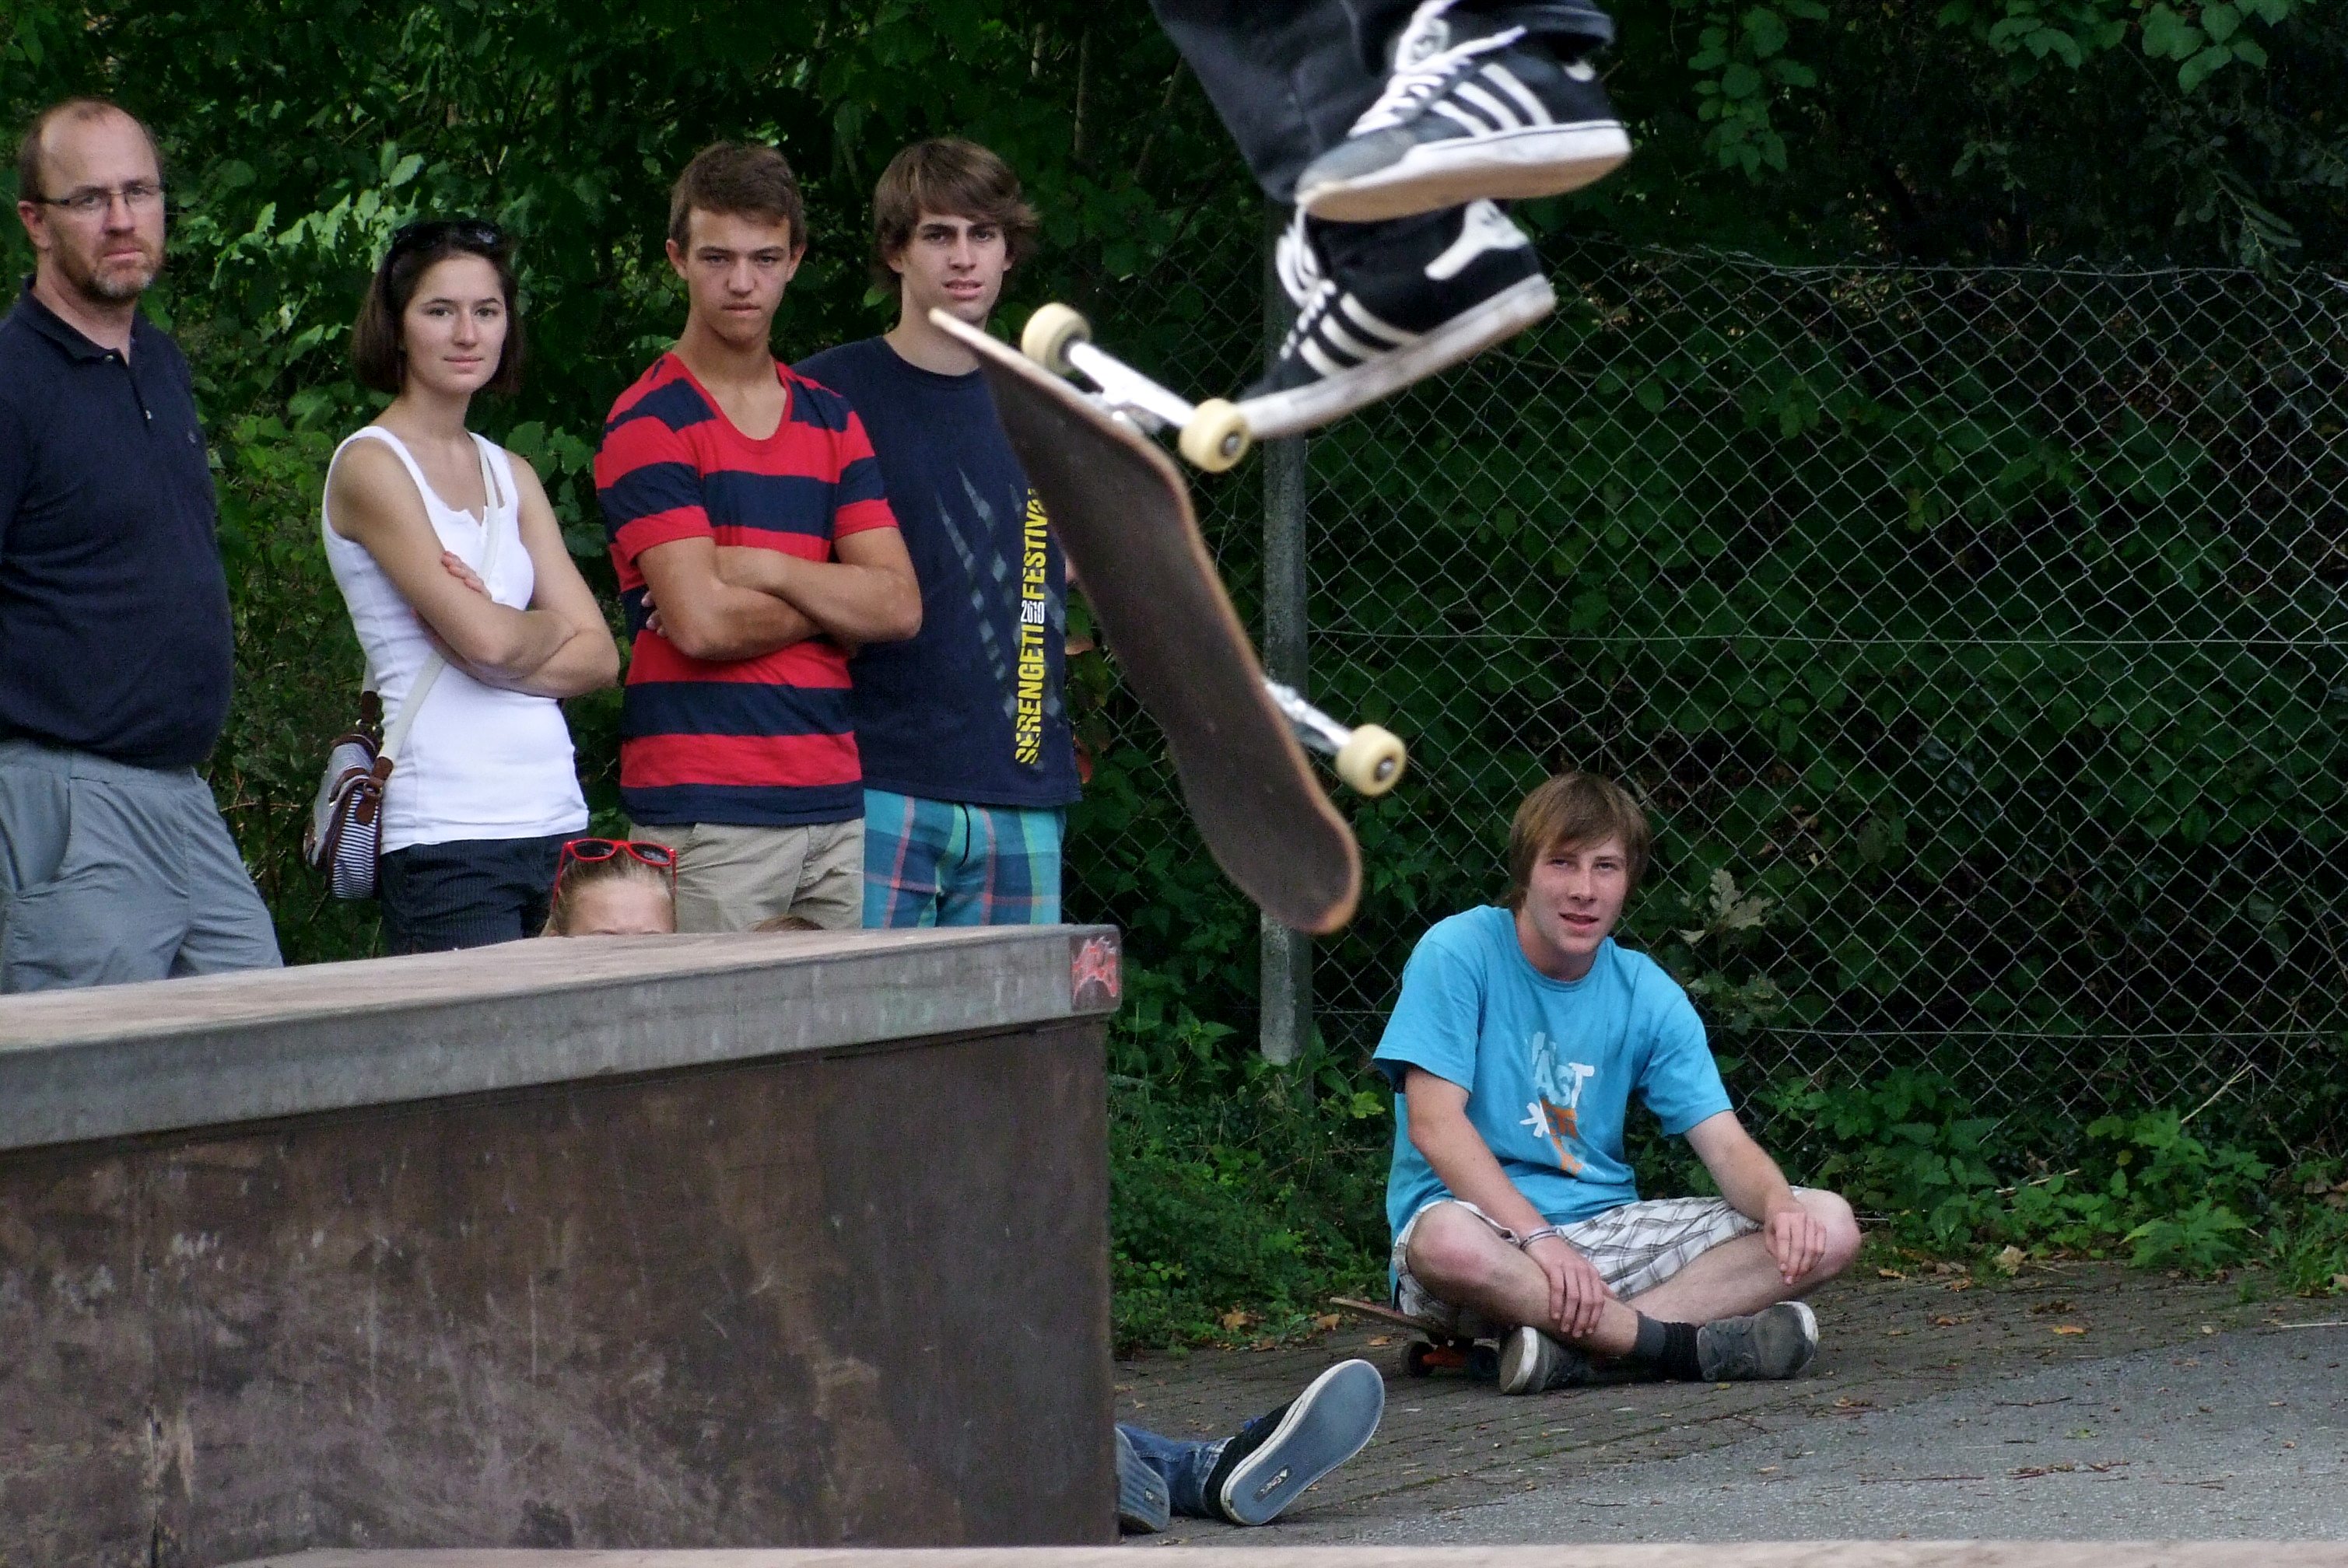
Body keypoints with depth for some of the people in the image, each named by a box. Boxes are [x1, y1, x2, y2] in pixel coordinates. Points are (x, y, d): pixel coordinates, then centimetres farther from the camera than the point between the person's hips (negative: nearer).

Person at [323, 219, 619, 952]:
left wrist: (505, 638, -9)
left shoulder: (511, 476, 17)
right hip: (446, 830, -7)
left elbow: (598, 657, 8)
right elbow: (487, 639, -14)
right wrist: (551, 627, 6)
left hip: (554, 815, 7)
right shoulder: (371, 465, -4)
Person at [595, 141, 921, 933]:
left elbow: (900, 606, 5)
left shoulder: (833, 422, 16)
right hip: (704, 811, -5)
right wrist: (834, 599, 2)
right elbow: (701, 622, -13)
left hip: (836, 801, 5)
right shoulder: (649, 425, -2)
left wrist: (762, 569, -8)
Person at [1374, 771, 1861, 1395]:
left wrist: (1779, 1204, -25)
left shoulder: (1647, 994, 6)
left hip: (1608, 1230, 5)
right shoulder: (1458, 953, -7)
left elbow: (1726, 1144, 0)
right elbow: (1434, 1123, -16)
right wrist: (1539, 1238, -28)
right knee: (1446, 1239, -42)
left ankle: (1570, 1340, -27)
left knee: (1827, 1226, -12)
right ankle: (1687, 1341, -29)